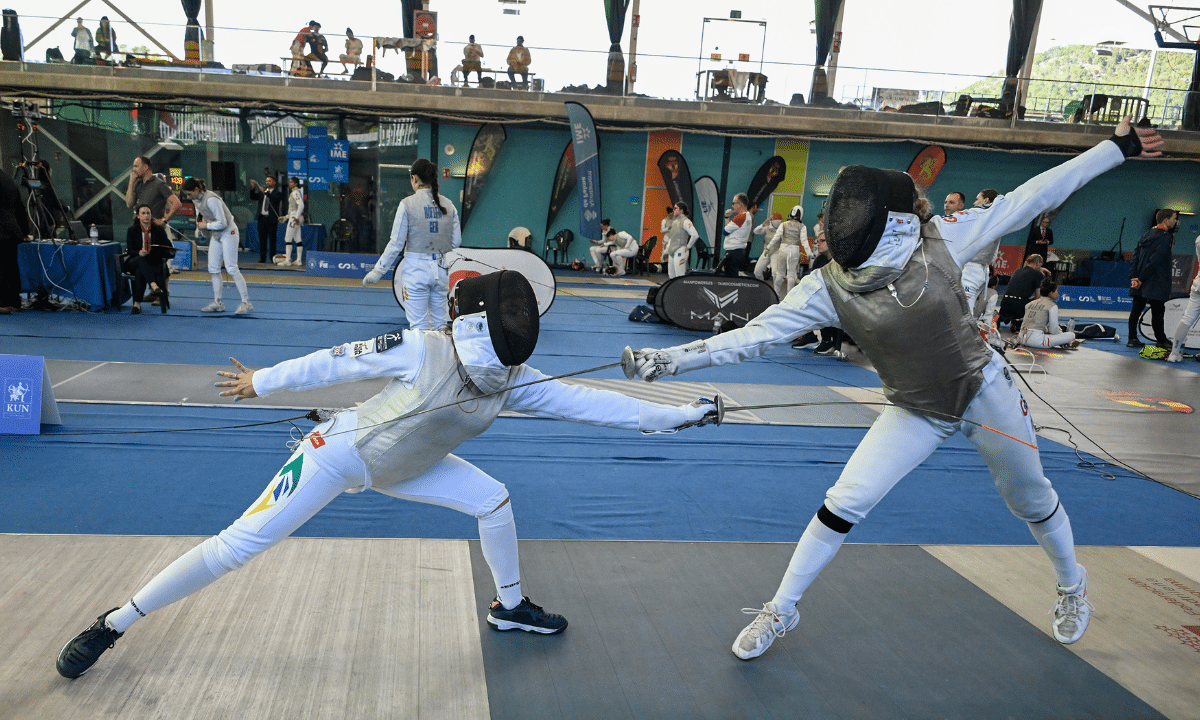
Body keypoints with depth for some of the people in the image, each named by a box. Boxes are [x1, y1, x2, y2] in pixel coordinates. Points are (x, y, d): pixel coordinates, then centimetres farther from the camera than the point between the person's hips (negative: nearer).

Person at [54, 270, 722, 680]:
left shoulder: (515, 380, -15)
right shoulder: (421, 350, -31)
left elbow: (590, 401, -17)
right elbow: (339, 361, -18)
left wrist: (678, 414, -20)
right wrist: (262, 381, -7)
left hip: (400, 467, 6)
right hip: (341, 453, -5)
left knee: (494, 501, -2)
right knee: (238, 547, -7)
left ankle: (510, 607, 21)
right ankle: (113, 625, 12)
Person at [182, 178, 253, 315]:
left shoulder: (211, 199, -24)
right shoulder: (196, 199, 4)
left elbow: (222, 223, -24)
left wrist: (206, 225, -12)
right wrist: (200, 229, 6)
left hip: (228, 233, -9)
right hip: (216, 235, 9)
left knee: (231, 268, -13)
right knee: (213, 269, 5)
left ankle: (246, 302, -10)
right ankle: (218, 303, 11)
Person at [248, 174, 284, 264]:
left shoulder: (277, 192, 1)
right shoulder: (261, 192, 16)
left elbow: (275, 199, -18)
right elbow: (253, 197, 10)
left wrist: (265, 192, -26)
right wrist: (252, 188, -4)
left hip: (271, 219, -5)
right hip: (262, 218, 5)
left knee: (272, 239, -2)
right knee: (262, 239, 6)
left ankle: (272, 258, 4)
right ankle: (262, 258, 11)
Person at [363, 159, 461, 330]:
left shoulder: (407, 204, -8)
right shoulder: (448, 204, 4)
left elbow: (396, 244, -8)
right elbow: (456, 242, 7)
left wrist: (378, 271, 0)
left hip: (416, 268, -4)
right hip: (440, 268, 4)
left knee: (419, 326, 3)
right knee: (441, 323, 15)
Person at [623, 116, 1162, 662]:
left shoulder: (938, 240, -19)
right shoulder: (828, 288, -20)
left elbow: (1026, 200, -11)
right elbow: (754, 334, -24)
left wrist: (1116, 147, -8)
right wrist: (668, 360, -32)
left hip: (985, 392, 1)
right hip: (917, 413, 0)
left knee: (1031, 500, 19)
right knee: (844, 505, -11)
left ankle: (1071, 586, 52)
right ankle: (780, 611, 8)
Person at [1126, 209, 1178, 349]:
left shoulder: (1146, 236, 12)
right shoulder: (1166, 237, -11)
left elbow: (1135, 256, 7)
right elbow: (1155, 260, -19)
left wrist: (1134, 277, 1)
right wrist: (1141, 278, -16)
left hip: (1139, 283, 7)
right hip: (1155, 284, -7)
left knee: (1136, 309, 9)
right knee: (1157, 311, 1)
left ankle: (1132, 339, 12)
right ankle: (1161, 340, 10)